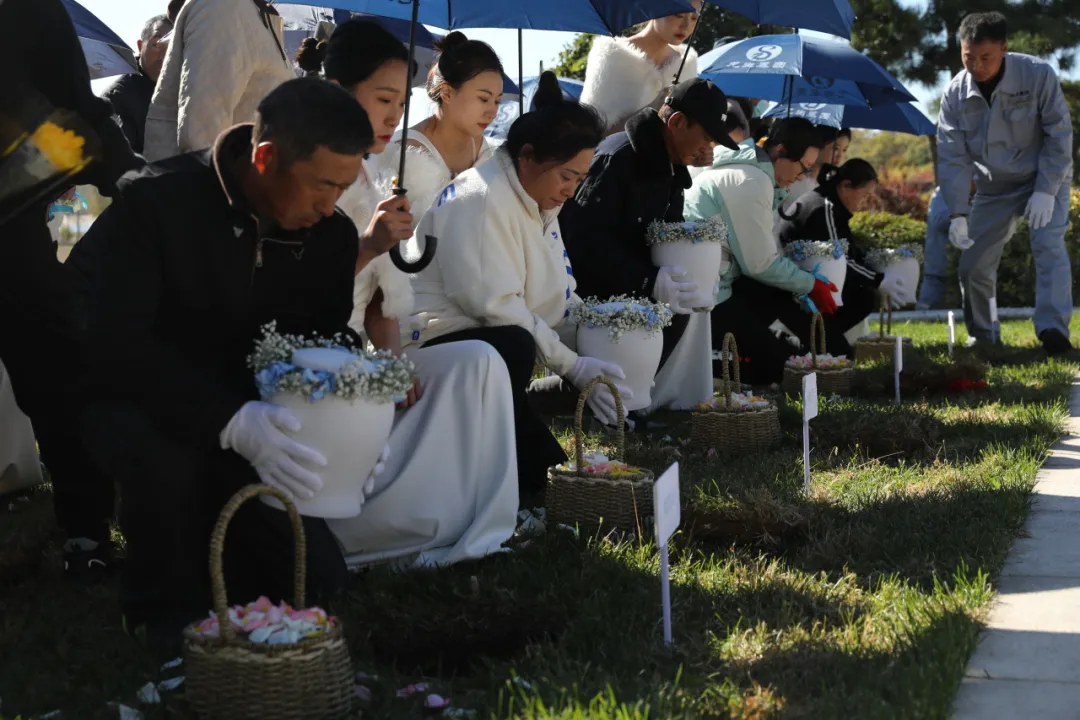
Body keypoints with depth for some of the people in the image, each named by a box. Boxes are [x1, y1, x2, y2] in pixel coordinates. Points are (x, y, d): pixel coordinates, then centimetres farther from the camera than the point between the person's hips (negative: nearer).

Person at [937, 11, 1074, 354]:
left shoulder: (1038, 75, -22)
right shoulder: (955, 93, -14)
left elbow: (1059, 134, -17)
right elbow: (952, 158, -12)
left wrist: (1046, 191, -23)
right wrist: (957, 212, -21)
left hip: (1045, 178, -3)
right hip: (993, 186, 3)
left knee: (1048, 246, -24)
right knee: (974, 263, 1)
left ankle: (1053, 330, -31)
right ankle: (981, 336, 19)